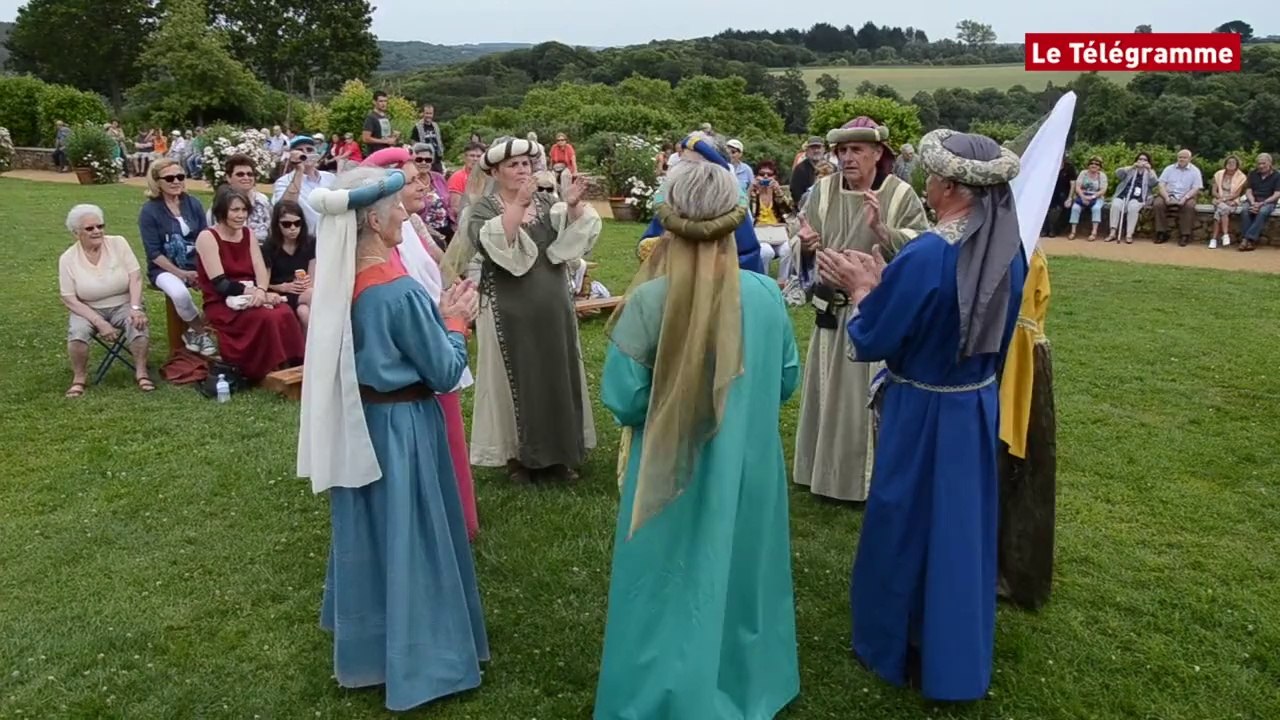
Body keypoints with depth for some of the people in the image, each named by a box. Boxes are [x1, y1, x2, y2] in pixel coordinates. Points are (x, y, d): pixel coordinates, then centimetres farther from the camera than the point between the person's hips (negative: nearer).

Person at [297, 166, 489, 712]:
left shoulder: (336, 282, -1)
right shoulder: (401, 290, -24)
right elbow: (444, 373, -17)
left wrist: (434, 316, 9)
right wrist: (454, 324, -1)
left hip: (356, 422, 8)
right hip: (402, 426, -8)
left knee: (367, 534, 22)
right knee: (410, 539, 6)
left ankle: (363, 641, 42)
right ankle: (418, 660, 21)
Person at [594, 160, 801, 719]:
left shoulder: (650, 300, -20)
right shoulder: (766, 294, -9)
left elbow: (622, 399, -16)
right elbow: (787, 381, 3)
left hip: (674, 471, -3)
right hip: (748, 467, 4)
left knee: (673, 588, 14)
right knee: (738, 574, 23)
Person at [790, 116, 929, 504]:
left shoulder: (901, 195, -8)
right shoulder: (824, 190, 0)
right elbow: (803, 251, 1)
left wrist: (882, 229, -29)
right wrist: (805, 245, -22)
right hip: (833, 310, 3)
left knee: (872, 395, 4)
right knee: (831, 392, 12)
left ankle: (871, 476, 20)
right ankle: (827, 470, 28)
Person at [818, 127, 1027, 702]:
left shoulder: (926, 256, -26)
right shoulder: (1008, 249, -3)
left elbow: (871, 341, -18)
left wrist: (861, 288, -1)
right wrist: (883, 279, 7)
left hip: (924, 414, -7)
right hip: (977, 407, 7)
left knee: (908, 524, 12)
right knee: (961, 525, 21)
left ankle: (898, 648, 30)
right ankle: (957, 652, 39)